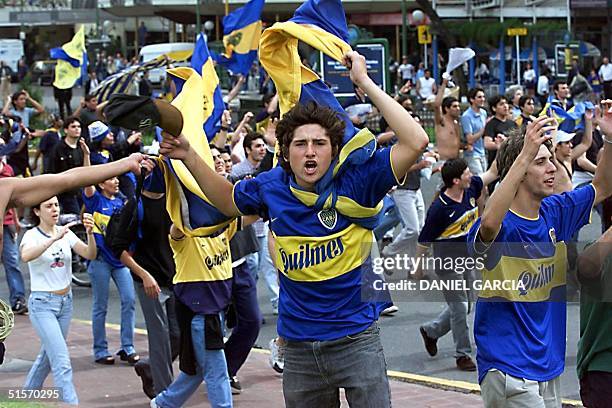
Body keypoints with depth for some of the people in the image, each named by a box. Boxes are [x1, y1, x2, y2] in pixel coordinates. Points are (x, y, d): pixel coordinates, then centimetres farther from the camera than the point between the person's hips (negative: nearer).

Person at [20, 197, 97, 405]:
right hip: (42, 304, -6)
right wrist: (54, 238, -43)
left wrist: (90, 233, -27)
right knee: (62, 361, -14)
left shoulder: (65, 233, 3)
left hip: (65, 302, 6)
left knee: (48, 355, 17)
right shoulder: (32, 235, -12)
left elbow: (89, 254, -9)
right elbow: (26, 256, -35)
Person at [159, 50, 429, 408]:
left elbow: (416, 141, -25)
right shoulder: (271, 187, -2)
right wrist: (189, 157, 8)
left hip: (356, 339, -4)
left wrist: (364, 82, -24)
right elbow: (228, 201, 20)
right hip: (299, 347, 4)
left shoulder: (356, 180, -13)